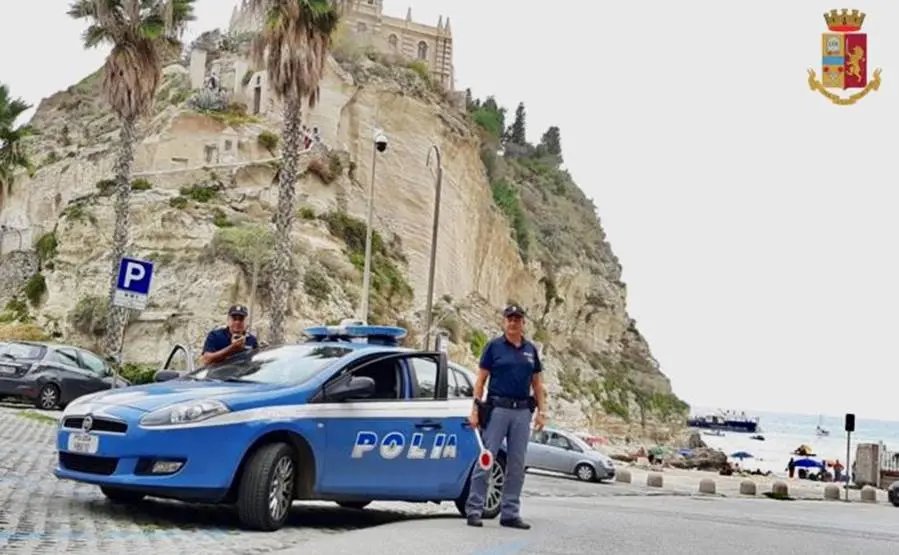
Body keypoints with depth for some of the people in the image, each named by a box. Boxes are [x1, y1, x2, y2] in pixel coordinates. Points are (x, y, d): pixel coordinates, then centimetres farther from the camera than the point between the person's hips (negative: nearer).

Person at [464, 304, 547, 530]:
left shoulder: (531, 350, 12)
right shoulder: (494, 346, 2)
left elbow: (538, 383, 15)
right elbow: (480, 380, 1)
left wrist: (541, 411, 6)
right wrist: (475, 409, -7)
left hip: (522, 412, 4)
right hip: (497, 409, -4)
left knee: (517, 466, 7)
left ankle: (510, 513, 14)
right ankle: (474, 510, -1)